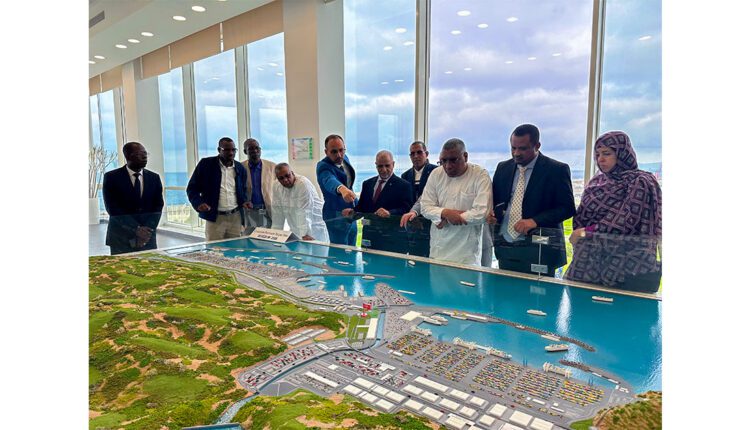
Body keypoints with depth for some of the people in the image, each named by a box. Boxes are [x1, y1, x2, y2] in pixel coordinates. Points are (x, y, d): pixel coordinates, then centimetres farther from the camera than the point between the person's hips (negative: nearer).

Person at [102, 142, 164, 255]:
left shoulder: (154, 178, 6)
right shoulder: (111, 177, -2)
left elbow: (158, 207, 1)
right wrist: (136, 229, -19)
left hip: (148, 240, 3)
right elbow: (113, 209, -9)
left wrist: (147, 231, -12)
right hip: (121, 239, -2)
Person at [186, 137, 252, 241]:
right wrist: (198, 203, -16)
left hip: (236, 217, 3)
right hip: (215, 217, -3)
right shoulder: (206, 164, -1)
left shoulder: (240, 168, 9)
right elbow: (192, 187, 2)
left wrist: (244, 202, 0)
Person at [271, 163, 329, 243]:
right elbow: (278, 211, 3)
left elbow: (304, 212, -27)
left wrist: (305, 235, -32)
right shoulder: (276, 186, -2)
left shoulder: (303, 183, -22)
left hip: (315, 228, -5)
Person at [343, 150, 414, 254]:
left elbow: (407, 210, -13)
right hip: (369, 237, 4)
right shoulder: (367, 184, 14)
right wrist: (352, 211, -8)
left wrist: (389, 213, -31)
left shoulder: (403, 186, -3)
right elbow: (361, 207, 14)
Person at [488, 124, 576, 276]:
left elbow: (567, 207, -7)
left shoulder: (557, 170, -4)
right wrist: (492, 213, -5)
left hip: (538, 250, -4)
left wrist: (535, 221, -20)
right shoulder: (503, 168, 10)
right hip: (504, 247, 4)